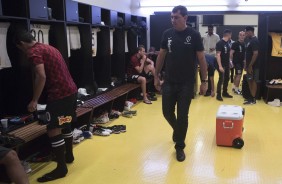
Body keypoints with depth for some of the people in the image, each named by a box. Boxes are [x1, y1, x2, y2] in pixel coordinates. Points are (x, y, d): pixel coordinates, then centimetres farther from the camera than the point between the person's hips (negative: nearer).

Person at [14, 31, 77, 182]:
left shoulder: (34, 52, -9)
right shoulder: (48, 48, 19)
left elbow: (41, 76, -22)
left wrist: (34, 100, -16)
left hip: (59, 94, -10)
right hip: (70, 90, 10)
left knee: (53, 130, -3)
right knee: (65, 125, 22)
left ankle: (61, 168, 4)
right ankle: (68, 155, 37)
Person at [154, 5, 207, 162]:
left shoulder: (194, 35, -7)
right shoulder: (167, 34, 2)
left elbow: (201, 59, -4)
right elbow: (161, 56, 9)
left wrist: (204, 81, -5)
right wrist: (156, 76, 9)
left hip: (186, 83, -3)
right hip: (169, 82, 3)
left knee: (182, 116, 1)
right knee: (167, 112, 8)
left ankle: (180, 147, 19)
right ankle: (177, 130, 41)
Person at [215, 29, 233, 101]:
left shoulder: (227, 43, 11)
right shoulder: (220, 43, -14)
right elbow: (218, 55, -19)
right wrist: (220, 66, -23)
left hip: (227, 65, 8)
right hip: (222, 65, -8)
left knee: (227, 79, 13)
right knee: (221, 79, -6)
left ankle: (225, 93, 24)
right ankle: (218, 95, 2)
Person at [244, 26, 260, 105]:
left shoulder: (254, 41, -17)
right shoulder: (251, 40, 14)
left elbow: (255, 54, -23)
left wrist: (250, 66, -23)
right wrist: (247, 65, 18)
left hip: (253, 66, -9)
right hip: (250, 65, 9)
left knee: (253, 81, -3)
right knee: (250, 81, 14)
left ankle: (253, 99, 4)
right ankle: (252, 97, 23)